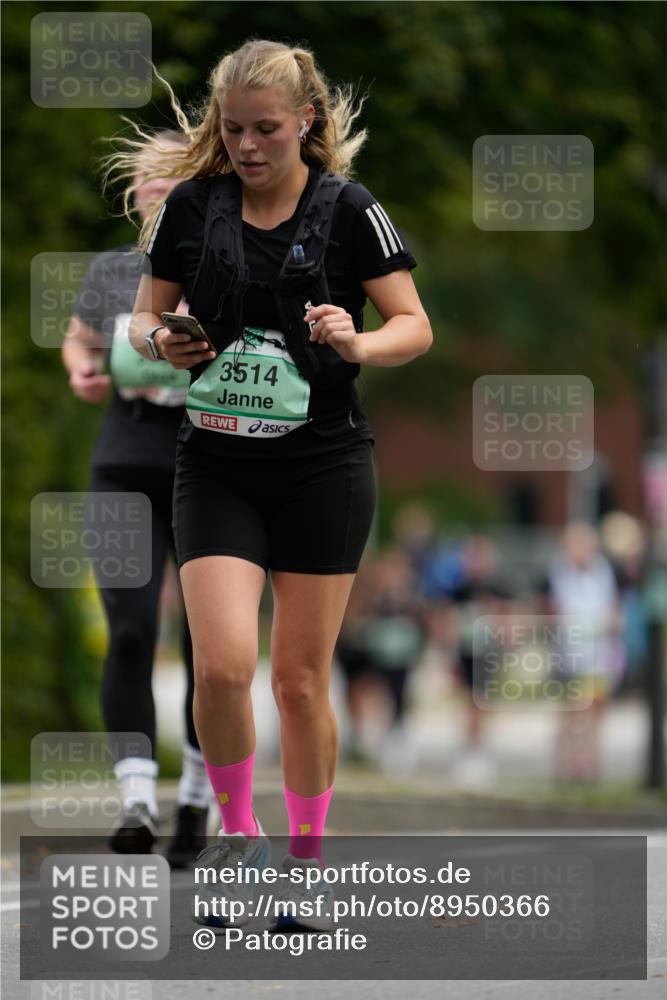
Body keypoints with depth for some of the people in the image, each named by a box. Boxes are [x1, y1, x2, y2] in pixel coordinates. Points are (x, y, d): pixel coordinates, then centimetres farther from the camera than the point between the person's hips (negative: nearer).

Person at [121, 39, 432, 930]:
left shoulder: (348, 210, -5)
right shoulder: (192, 205, 2)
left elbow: (415, 325, -4)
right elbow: (144, 317, 11)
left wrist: (357, 343, -24)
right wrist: (159, 341, -12)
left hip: (323, 464, -1)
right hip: (217, 465, 1)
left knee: (302, 677, 4)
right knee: (223, 664, -15)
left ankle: (306, 863, 20)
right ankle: (236, 827, 9)